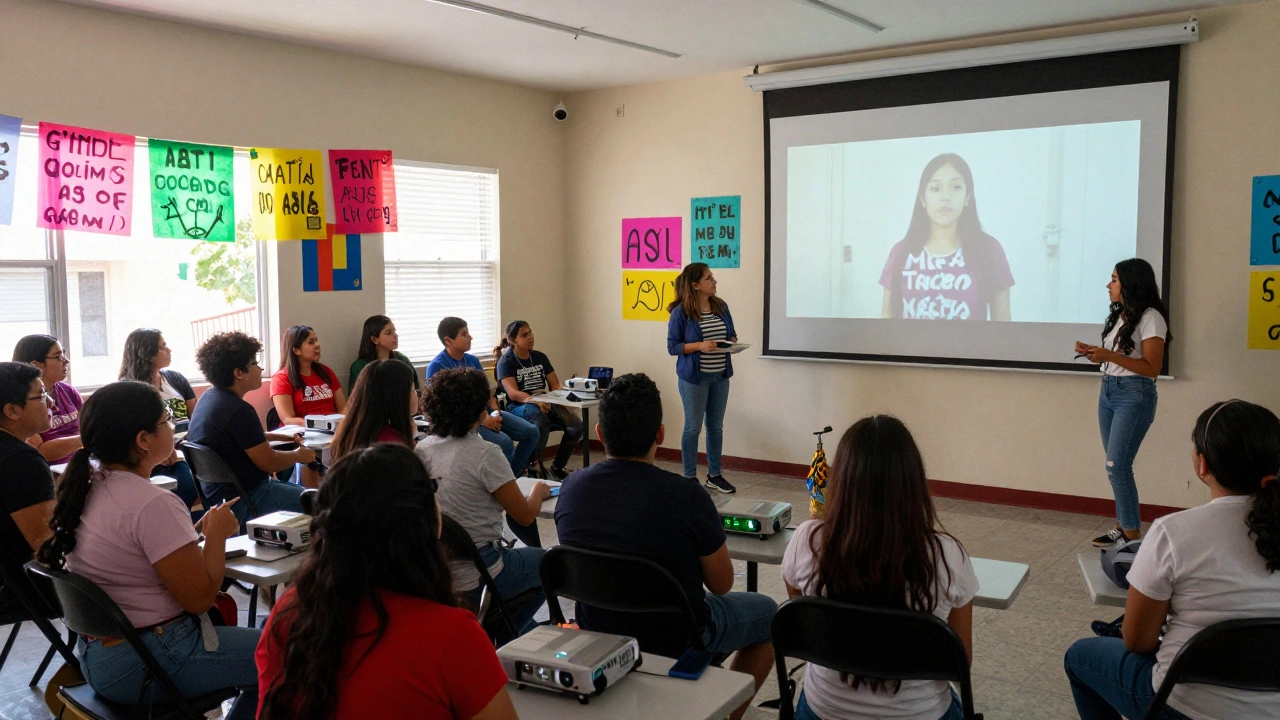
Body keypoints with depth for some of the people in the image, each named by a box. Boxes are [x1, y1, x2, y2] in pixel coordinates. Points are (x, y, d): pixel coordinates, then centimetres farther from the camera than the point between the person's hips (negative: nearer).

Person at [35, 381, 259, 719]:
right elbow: (200, 597, -21)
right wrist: (217, 533, -8)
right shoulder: (152, 504, -24)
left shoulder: (86, 483, 3)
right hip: (149, 664, -10)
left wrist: (198, 530, 7)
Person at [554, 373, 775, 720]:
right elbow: (721, 585, -14)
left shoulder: (571, 487, -14)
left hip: (599, 634, 5)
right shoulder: (686, 496, -30)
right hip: (676, 641, -5)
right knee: (768, 612, 22)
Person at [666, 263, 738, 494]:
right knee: (693, 428, 4)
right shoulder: (681, 312, -11)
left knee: (716, 426, 13)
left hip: (720, 376, 5)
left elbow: (731, 333, 15)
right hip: (694, 378, -5)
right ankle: (690, 477, 16)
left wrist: (733, 341, -8)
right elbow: (672, 346, -10)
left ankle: (714, 475, 25)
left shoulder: (721, 306, 4)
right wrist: (700, 345, -23)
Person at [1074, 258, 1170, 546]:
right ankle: (1123, 526, 17)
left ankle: (1133, 534, -1)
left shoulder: (1150, 318, -12)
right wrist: (1093, 352, 2)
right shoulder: (1118, 315, 14)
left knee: (1117, 465, -10)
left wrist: (1109, 355, -23)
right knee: (1115, 465, 9)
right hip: (1108, 392, 8)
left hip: (1134, 396, -8)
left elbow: (1152, 368, -16)